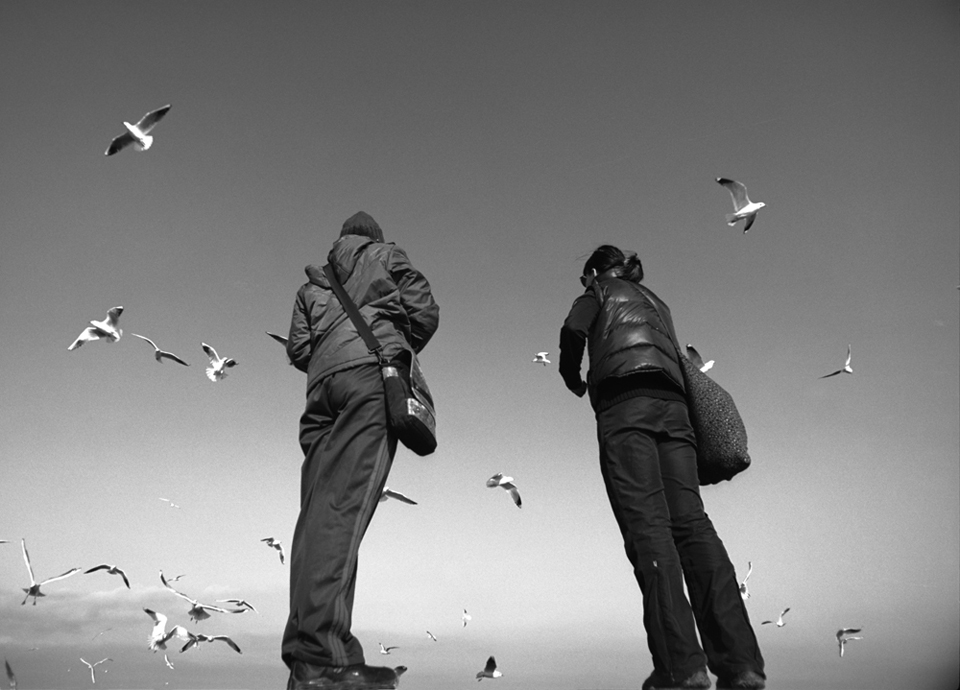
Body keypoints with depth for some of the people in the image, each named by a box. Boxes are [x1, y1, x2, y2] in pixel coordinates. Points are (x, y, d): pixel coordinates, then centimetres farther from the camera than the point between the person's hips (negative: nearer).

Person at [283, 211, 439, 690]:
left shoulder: (314, 283, 33)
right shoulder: (387, 255, 22)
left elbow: (297, 349, 20)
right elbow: (424, 313, 10)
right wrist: (399, 352, 25)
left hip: (323, 382, 5)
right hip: (375, 368, -5)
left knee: (320, 512, -3)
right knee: (342, 505, -20)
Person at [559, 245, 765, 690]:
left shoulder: (599, 291, 20)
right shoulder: (656, 303, 37)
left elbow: (574, 332, 1)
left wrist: (572, 380, 17)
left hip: (625, 402, -5)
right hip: (673, 404, 6)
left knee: (646, 523, -16)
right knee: (690, 522, -5)